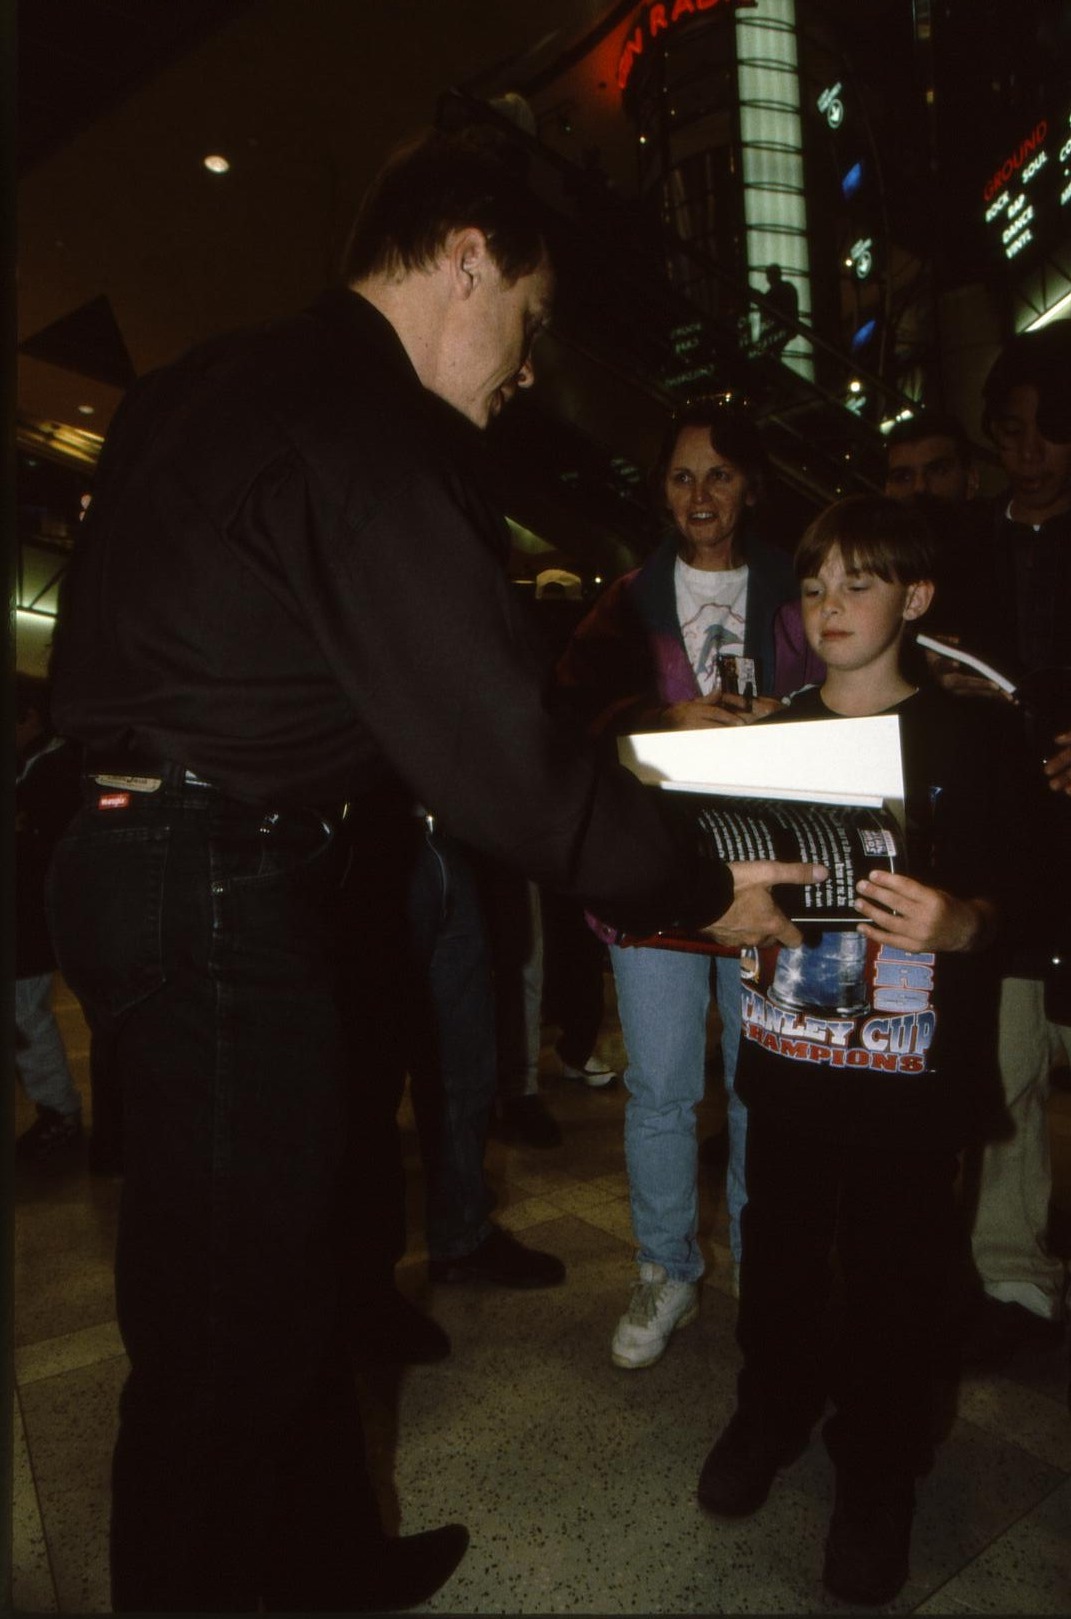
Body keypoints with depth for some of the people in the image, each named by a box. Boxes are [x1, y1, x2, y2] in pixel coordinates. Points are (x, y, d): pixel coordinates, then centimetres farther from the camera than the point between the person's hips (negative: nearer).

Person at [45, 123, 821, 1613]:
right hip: (225, 893, -10)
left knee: (282, 1255, 21)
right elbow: (488, 751, -21)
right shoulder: (363, 428, -16)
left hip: (137, 858, 10)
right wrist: (704, 888, -9)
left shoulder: (203, 387, 15)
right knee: (232, 1314, 6)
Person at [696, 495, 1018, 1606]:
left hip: (909, 1068, -2)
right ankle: (770, 1412, 40)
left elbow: (987, 907, -4)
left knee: (894, 1275, 8)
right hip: (786, 1055, 3)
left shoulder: (962, 736, -2)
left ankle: (877, 1479, 30)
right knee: (778, 1250, 14)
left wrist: (954, 924, -24)